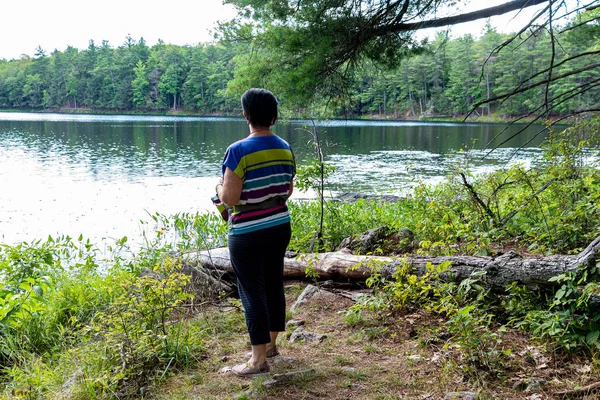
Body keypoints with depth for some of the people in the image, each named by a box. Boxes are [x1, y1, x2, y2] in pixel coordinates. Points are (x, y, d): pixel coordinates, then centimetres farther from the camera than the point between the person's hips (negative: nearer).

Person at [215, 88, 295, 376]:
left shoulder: (239, 151, -18)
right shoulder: (285, 149, 3)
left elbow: (229, 198, -20)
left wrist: (219, 187, 1)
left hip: (248, 234, -7)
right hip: (280, 227, 7)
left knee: (252, 292, 2)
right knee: (273, 284, 17)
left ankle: (259, 359, 9)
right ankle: (271, 343, 33)